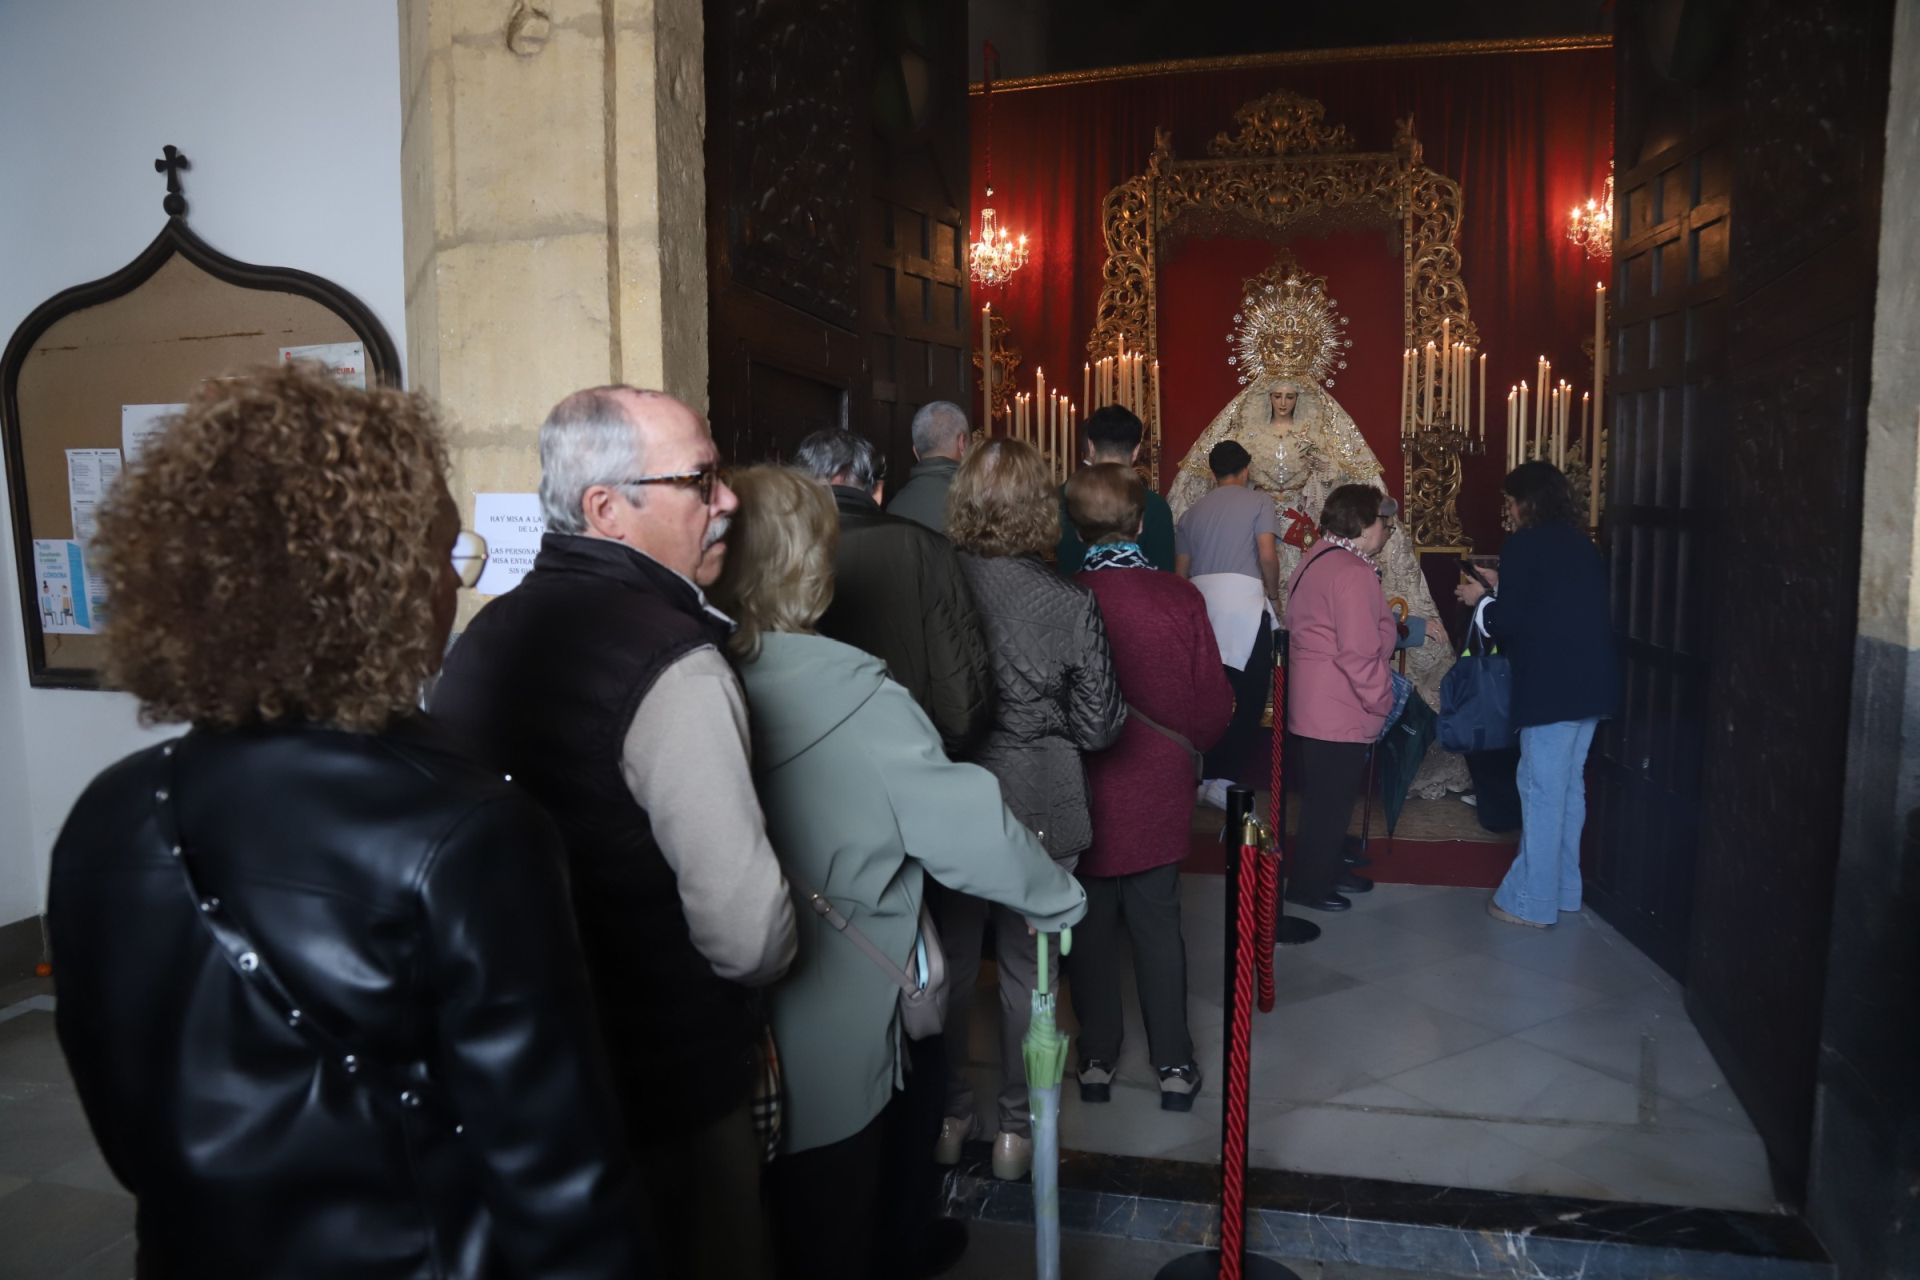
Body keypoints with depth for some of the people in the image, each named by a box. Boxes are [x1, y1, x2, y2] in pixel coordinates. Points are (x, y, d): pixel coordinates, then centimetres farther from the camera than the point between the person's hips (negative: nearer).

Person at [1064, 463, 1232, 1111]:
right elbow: (1215, 702, -7)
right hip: (1158, 790, 1)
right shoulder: (1181, 599, -14)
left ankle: (1097, 1059, 26)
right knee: (1158, 925, 14)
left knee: (1092, 925, 14)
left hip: (1085, 792, -1)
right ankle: (1173, 1064, 23)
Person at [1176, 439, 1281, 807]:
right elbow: (1267, 555, -6)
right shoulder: (1257, 502, 5)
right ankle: (1223, 780, -6)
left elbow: (1180, 570, 17)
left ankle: (1202, 777, 16)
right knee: (1250, 697, 0)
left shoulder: (1193, 511, 19)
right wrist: (1273, 593, 10)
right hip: (1243, 600, -5)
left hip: (1200, 601, 5)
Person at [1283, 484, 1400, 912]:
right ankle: (1309, 884, 14)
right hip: (1340, 714, -10)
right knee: (1330, 803, 2)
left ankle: (1326, 869, 34)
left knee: (1326, 799, 21)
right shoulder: (1352, 572, -20)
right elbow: (1359, 652, -24)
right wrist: (1382, 700, -13)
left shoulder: (1317, 560, 13)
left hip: (1311, 708, 10)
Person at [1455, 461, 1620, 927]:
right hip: (1590, 682, 8)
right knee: (1570, 787, 15)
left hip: (1553, 685, -8)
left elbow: (1506, 622, -13)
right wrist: (1502, 586, 22)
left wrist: (1481, 599, 6)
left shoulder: (1524, 544, -9)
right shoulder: (1581, 545, 15)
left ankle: (1531, 900, 4)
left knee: (1542, 790, -3)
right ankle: (1564, 889, 25)